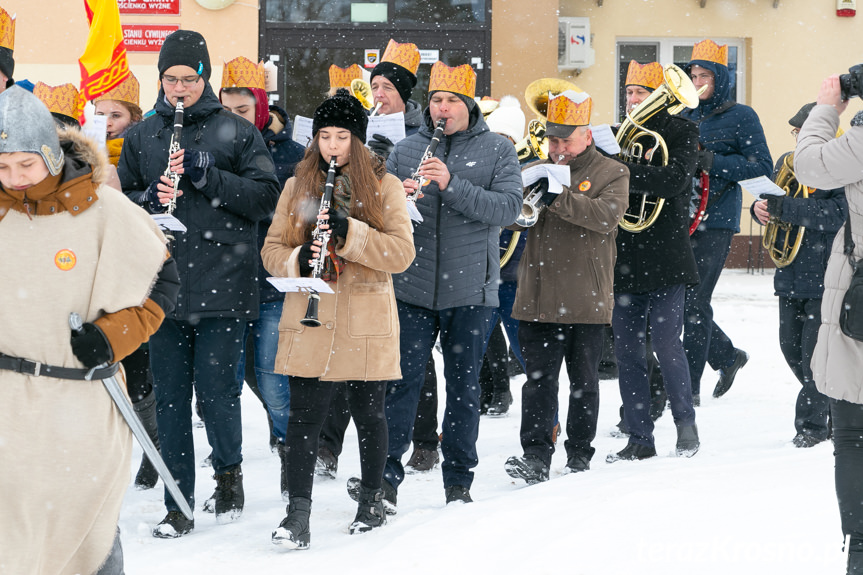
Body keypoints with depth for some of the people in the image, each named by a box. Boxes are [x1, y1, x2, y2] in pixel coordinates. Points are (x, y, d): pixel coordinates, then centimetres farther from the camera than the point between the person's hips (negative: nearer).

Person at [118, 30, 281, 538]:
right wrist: (147, 199, -6)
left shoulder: (236, 131, 3)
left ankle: (229, 468, 24)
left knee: (217, 391, -4)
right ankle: (179, 507, 11)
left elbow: (266, 196, -4)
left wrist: (206, 174, -13)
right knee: (170, 398, 4)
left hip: (222, 285, -3)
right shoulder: (142, 136, 12)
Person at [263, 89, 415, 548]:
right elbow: (272, 250, 9)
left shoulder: (383, 186, 1)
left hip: (367, 322, -1)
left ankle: (372, 499, 28)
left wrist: (350, 233, -20)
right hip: (310, 321, 1)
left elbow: (402, 253, -8)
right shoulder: (298, 186, 8)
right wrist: (299, 259, -13)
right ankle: (297, 515, -6)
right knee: (303, 416, -6)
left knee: (369, 414, 11)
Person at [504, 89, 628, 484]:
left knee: (584, 380, 8)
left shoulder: (611, 174, 2)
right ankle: (536, 456, -5)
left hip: (587, 301, -2)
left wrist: (557, 198, -26)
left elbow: (607, 215, -17)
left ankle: (580, 455, 18)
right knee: (539, 379, -2)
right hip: (538, 299, 2)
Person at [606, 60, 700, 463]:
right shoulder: (621, 135, 15)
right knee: (627, 350, 3)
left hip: (664, 259, -5)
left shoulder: (681, 133, 0)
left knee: (666, 343, -6)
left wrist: (621, 168, -24)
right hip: (624, 259, 5)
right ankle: (640, 439, 9)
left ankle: (686, 423, 13)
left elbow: (672, 179, -17)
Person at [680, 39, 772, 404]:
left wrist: (713, 162, -17)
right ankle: (727, 356, 28)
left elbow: (762, 165, -8)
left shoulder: (740, 116, -1)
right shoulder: (684, 116, 16)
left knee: (694, 301, -10)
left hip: (715, 220, -6)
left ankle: (689, 388, -4)